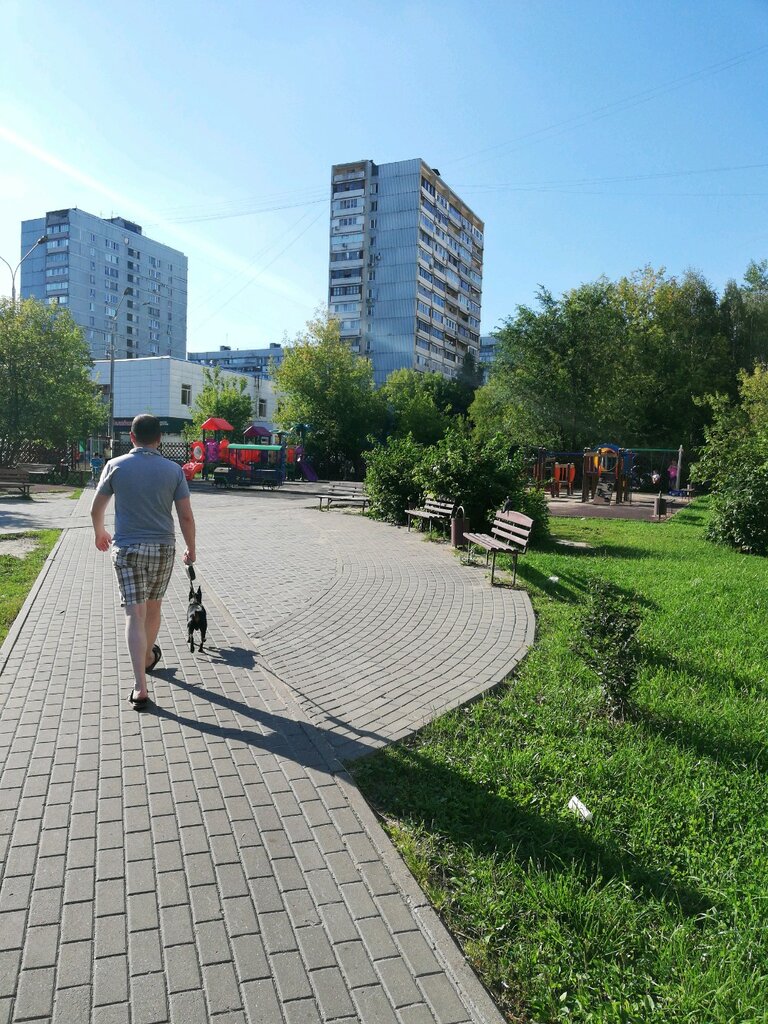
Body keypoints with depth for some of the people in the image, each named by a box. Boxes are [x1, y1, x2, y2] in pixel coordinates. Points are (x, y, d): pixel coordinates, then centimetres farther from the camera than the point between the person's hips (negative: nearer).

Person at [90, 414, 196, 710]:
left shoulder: (116, 466, -3)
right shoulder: (173, 470, -2)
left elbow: (96, 508, 6)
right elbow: (186, 516, -1)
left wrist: (99, 533, 26)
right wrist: (191, 549, 12)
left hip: (127, 549, -1)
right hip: (163, 547, 2)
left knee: (135, 614, -3)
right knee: (153, 608, 20)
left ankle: (140, 687, -8)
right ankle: (148, 657, 43)